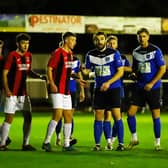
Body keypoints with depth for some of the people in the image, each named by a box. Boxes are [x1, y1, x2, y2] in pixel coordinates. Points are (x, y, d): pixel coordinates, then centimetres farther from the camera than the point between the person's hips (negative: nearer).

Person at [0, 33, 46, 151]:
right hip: (12, 93, -7)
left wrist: (39, 76, 5)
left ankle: (26, 143, 12)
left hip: (23, 92, 7)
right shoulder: (12, 56, -10)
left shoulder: (28, 56, 9)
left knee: (28, 117, 5)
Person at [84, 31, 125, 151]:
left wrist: (108, 83, -17)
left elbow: (120, 71, -7)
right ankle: (97, 144, 6)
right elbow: (88, 70, 13)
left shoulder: (114, 53, -6)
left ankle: (121, 143, -3)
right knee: (98, 117, 1)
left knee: (116, 115, -8)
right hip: (99, 89, 3)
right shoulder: (90, 55, 4)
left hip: (113, 88, -3)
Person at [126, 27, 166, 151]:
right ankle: (134, 138, 13)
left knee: (156, 115, -1)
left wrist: (151, 83, -14)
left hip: (153, 88, -4)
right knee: (131, 113, -3)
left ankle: (157, 142, 10)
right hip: (139, 87, 4)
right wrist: (134, 74, -2)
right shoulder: (136, 52, 8)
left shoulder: (156, 50, -7)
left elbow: (162, 69, -8)